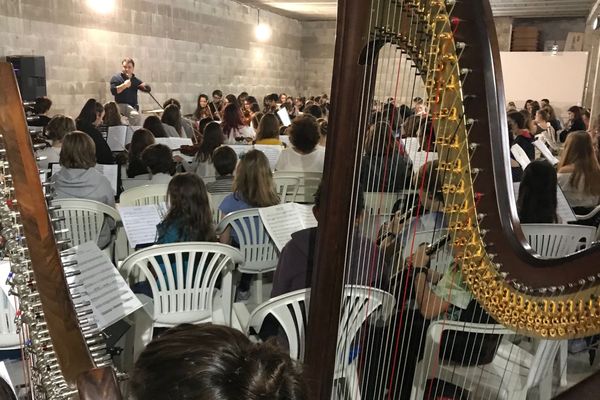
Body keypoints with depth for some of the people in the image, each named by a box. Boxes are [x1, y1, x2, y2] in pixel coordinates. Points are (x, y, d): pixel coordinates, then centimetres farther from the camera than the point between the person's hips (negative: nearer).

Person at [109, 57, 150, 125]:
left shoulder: (136, 80, 14)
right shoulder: (116, 78, 1)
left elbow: (148, 89, 7)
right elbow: (113, 91, -14)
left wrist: (145, 86, -15)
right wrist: (124, 85, -21)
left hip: (134, 106, 6)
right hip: (122, 104, -6)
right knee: (136, 116, -31)